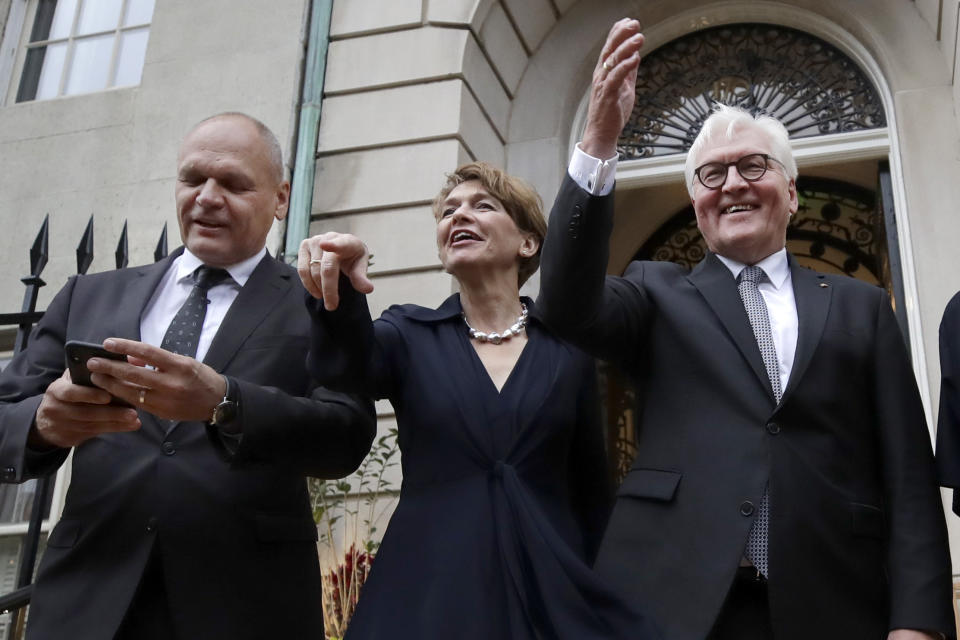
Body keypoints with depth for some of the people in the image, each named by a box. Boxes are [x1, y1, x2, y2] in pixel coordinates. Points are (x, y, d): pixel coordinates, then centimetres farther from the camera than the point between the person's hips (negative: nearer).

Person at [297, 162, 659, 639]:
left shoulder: (569, 349, 4)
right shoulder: (410, 334, 4)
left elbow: (592, 493, 8)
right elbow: (348, 365, -18)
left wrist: (597, 596, 6)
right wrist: (339, 284, -37)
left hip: (551, 591, 0)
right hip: (427, 591, 0)